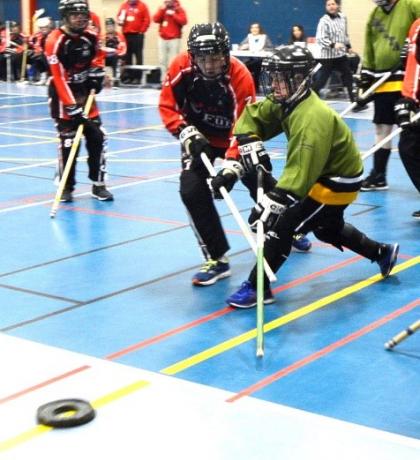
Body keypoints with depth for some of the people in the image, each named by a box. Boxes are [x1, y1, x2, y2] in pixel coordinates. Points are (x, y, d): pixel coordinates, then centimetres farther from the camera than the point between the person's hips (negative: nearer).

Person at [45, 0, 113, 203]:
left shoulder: (91, 37, -1)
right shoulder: (55, 41, -19)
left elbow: (97, 56, 22)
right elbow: (59, 77, -23)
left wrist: (96, 74, 5)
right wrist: (71, 106, -27)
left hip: (85, 91, 6)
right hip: (62, 95, -5)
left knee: (97, 137, 1)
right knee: (67, 141, -9)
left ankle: (98, 184, 11)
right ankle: (66, 186, 6)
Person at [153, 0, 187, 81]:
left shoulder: (179, 10, 0)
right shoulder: (162, 8, 13)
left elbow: (183, 21, -14)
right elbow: (156, 19, 2)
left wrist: (173, 14, -18)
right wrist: (162, 10, -7)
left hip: (174, 39, -5)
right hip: (162, 39, 5)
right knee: (162, 60, 6)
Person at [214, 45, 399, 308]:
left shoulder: (312, 117, -34)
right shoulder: (285, 102, -7)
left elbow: (302, 171, -41)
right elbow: (252, 118, -2)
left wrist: (274, 201, -47)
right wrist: (234, 158, -17)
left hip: (339, 180, -10)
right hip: (324, 172, 10)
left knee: (282, 223, -16)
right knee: (328, 228, 28)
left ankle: (258, 287, -10)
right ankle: (383, 253, 46)